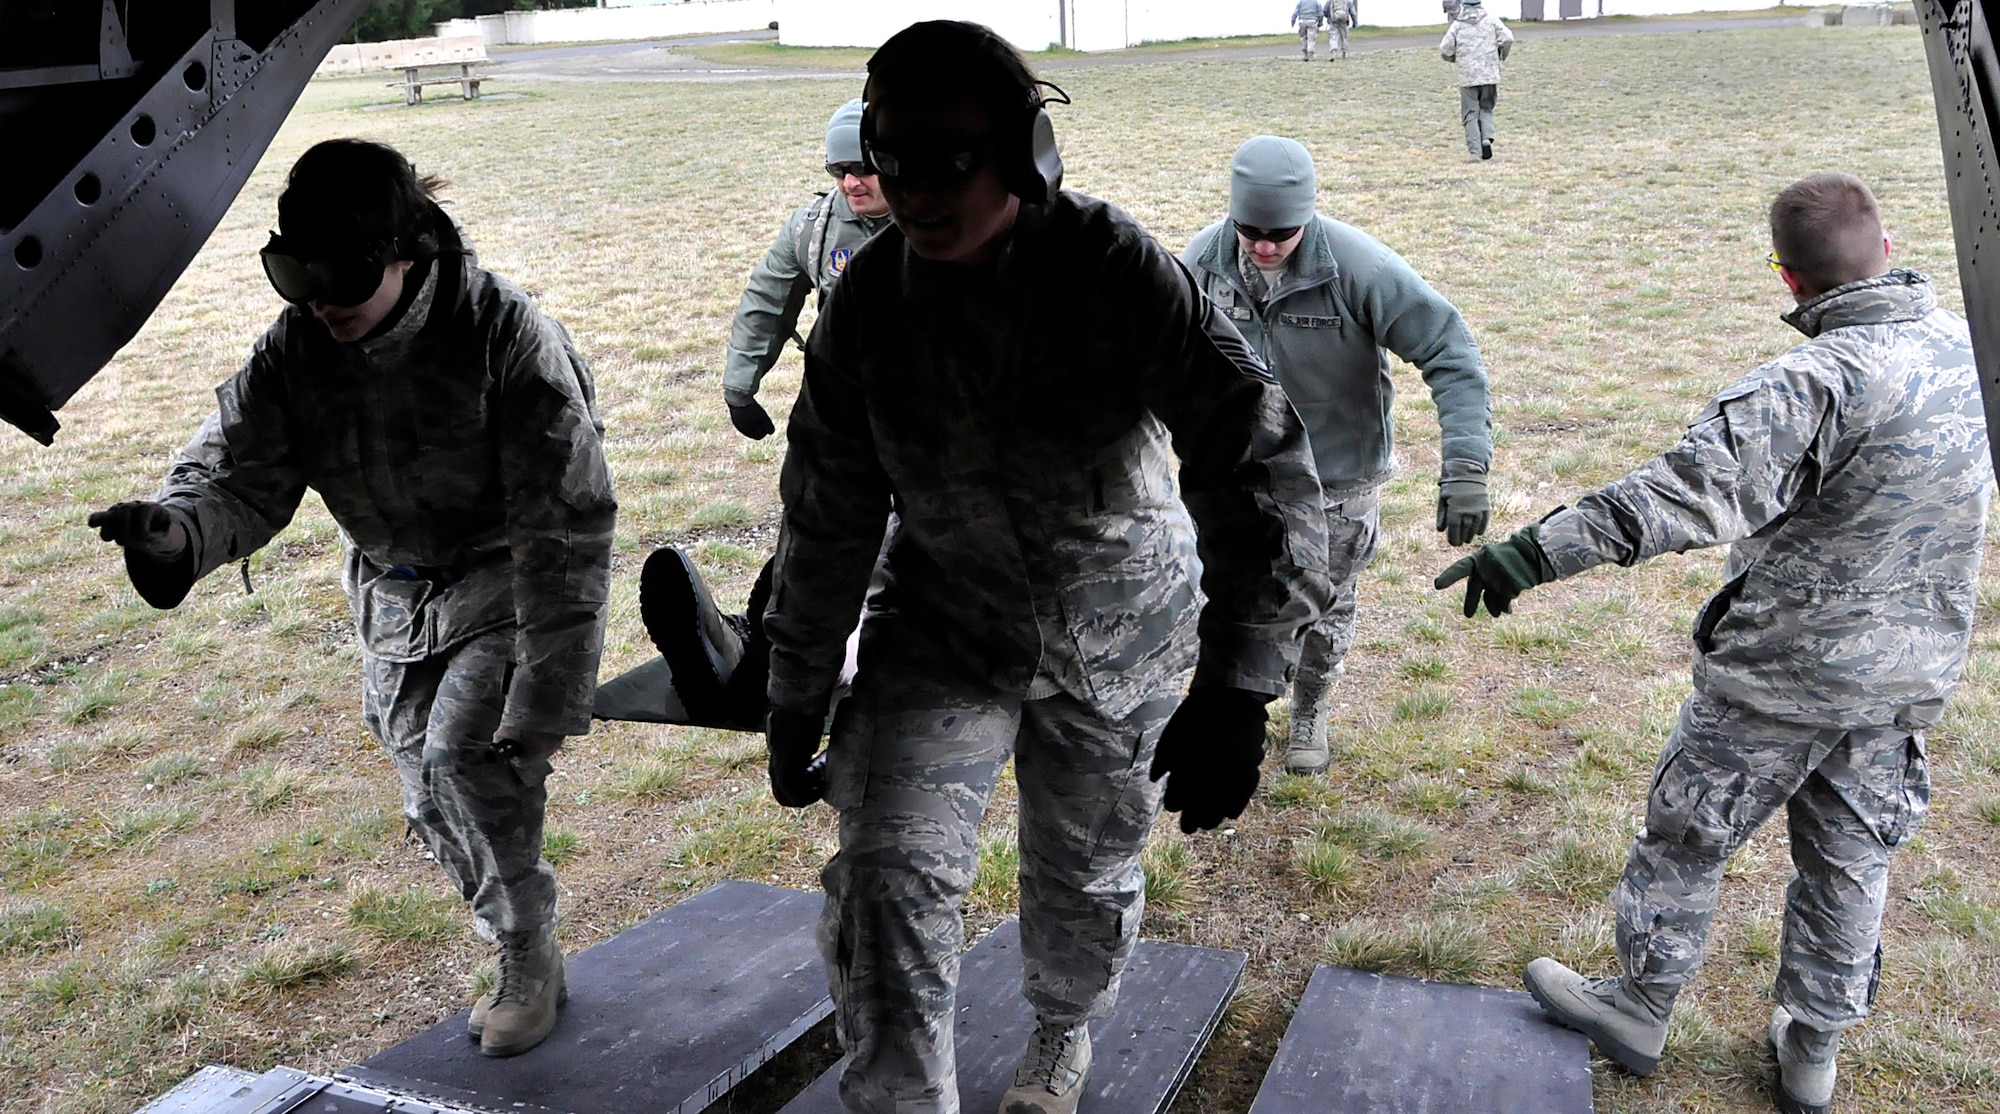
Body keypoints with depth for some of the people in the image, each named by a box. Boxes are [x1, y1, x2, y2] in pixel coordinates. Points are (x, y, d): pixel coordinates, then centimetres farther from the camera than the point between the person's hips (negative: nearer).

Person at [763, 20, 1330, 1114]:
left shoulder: (1117, 271, -25)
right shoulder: (866, 304, -15)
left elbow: (1254, 457, -31)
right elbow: (826, 522, -4)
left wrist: (1236, 688, -40)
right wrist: (793, 712, 3)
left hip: (1120, 627, -1)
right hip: (945, 623, 2)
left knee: (1086, 876, 16)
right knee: (886, 877, -13)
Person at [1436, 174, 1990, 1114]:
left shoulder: (1818, 383, -27)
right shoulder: (1964, 350, -3)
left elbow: (1687, 492, -38)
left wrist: (1535, 552, -41)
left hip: (1784, 675, -7)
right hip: (1911, 673, 7)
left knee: (1686, 834, 13)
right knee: (1849, 856, 20)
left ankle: (1638, 1008, 31)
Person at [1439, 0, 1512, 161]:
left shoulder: (1457, 24, 2)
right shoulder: (1491, 19, 3)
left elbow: (1445, 50, 0)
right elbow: (1507, 39, -5)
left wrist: (1455, 58, 22)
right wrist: (1501, 56, 14)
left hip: (1467, 76, -1)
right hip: (1489, 74, 1)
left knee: (1470, 115, 3)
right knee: (1486, 108, 18)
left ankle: (1475, 152, -5)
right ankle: (1487, 138, -7)